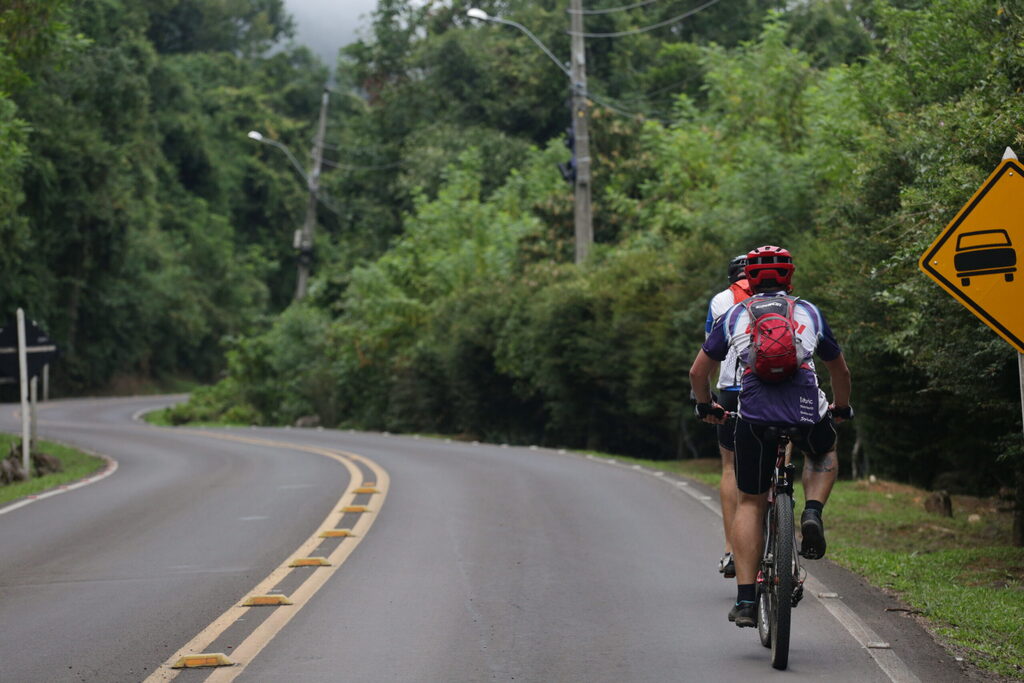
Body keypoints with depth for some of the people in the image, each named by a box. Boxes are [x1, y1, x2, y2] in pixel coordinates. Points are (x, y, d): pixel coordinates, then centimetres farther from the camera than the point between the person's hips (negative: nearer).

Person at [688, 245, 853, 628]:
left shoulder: (734, 316, 21)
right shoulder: (810, 313, 23)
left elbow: (698, 372, 23)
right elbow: (840, 371, 34)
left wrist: (706, 407, 42)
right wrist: (841, 409, 52)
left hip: (755, 414, 0)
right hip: (806, 410, 0)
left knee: (750, 503, 14)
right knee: (824, 454, 35)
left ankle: (745, 600, 7)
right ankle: (813, 513, 7)